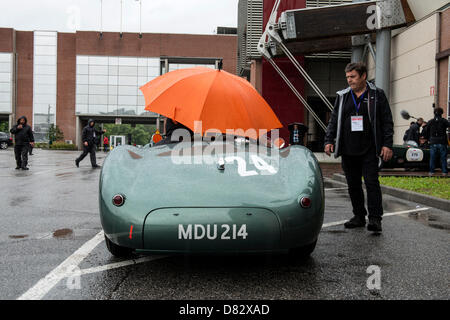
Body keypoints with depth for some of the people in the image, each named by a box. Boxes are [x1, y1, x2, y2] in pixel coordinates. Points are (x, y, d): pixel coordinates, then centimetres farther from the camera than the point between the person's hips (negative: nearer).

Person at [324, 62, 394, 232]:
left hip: (369, 150, -4)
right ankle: (359, 216, 20)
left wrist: (387, 144, -7)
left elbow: (387, 121, 2)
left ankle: (375, 219, -1)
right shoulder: (342, 97, 12)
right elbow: (334, 120, 14)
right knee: (353, 185, 9)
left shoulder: (377, 95, 3)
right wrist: (329, 140, 2)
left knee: (372, 183, -7)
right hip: (348, 150, 4)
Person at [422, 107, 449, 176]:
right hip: (442, 143, -2)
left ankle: (431, 172, 4)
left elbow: (426, 131, 11)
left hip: (433, 143, 2)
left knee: (432, 158, 6)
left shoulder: (430, 122, 6)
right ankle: (444, 172, 4)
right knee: (443, 158, 4)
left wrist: (428, 139, 22)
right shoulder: (444, 121, -1)